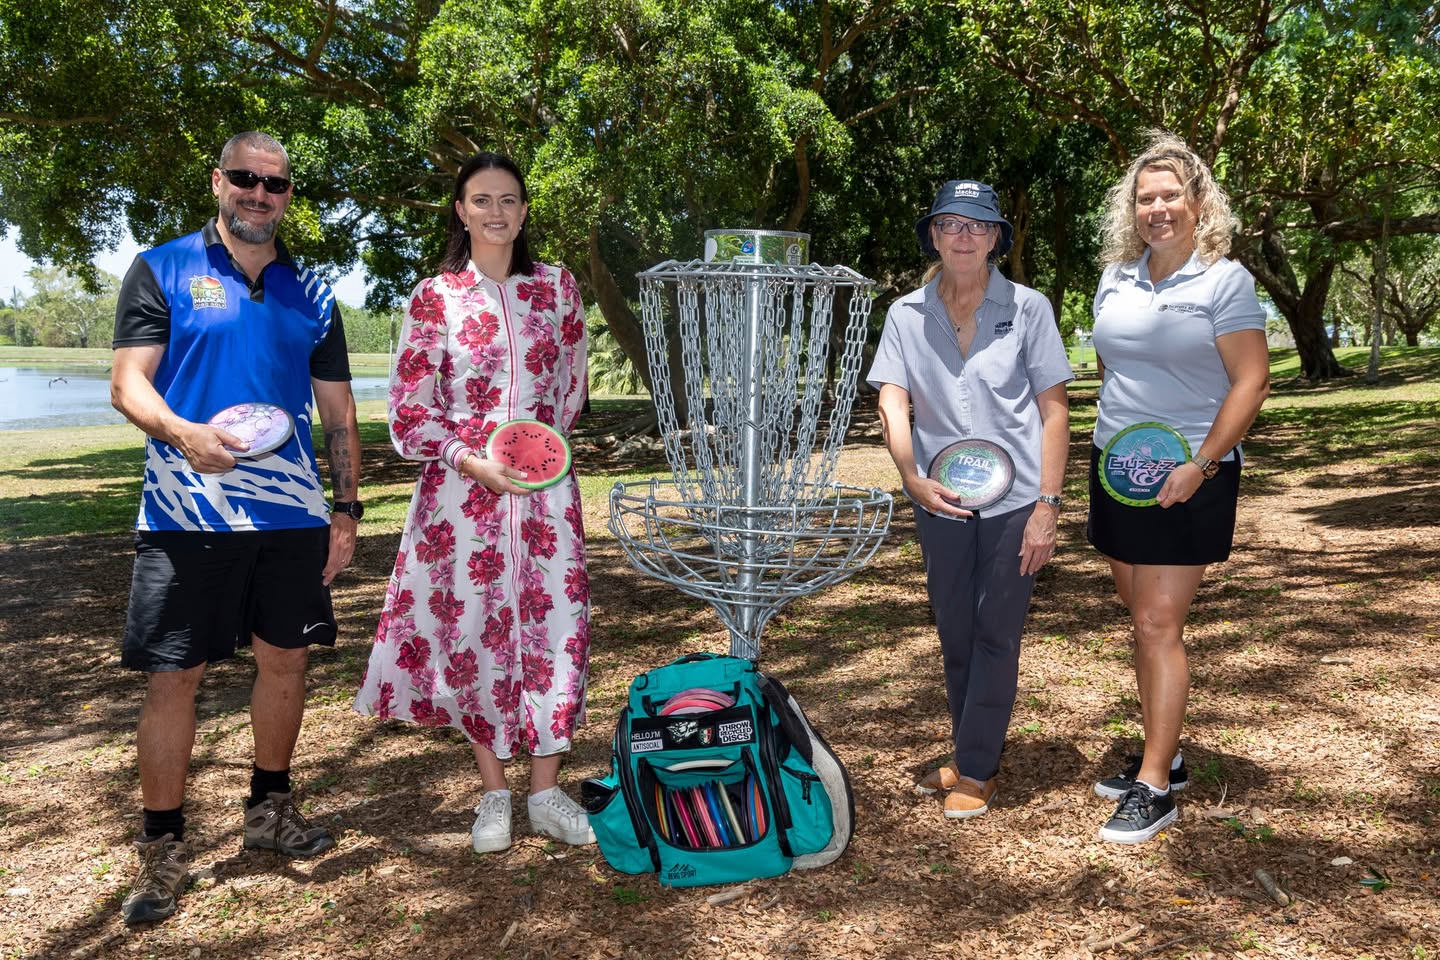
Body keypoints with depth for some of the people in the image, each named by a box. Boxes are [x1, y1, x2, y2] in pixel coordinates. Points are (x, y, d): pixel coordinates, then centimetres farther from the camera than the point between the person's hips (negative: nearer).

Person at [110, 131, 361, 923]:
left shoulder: (310, 294, 13)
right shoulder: (162, 271, 4)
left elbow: (338, 412, 14)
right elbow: (127, 385, -4)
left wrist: (347, 508, 7)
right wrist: (183, 433, -25)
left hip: (292, 513, 4)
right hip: (186, 514, -3)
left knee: (285, 658, 10)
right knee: (172, 674, 0)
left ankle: (269, 809, 29)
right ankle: (162, 847, 15)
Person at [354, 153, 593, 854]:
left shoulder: (556, 286, 7)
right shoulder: (435, 298, 0)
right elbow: (409, 411, -1)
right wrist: (474, 462, -12)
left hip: (546, 484, 2)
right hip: (463, 488, -1)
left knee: (557, 626, 1)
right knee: (474, 632, 3)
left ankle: (547, 791, 15)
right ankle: (494, 793, 20)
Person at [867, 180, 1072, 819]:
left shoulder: (1027, 308, -4)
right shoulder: (907, 314, 2)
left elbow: (1054, 411, -4)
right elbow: (894, 405, -6)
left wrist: (1048, 505, -10)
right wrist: (913, 478, -23)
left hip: (1013, 499, -3)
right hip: (941, 501, 3)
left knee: (996, 634, 3)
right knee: (954, 634, 14)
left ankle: (976, 769, 17)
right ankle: (971, 752, 32)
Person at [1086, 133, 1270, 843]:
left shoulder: (1225, 280, -8)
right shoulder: (1115, 279, 8)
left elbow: (1251, 381, -12)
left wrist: (1201, 464, -18)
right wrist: (1115, 438, 9)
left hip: (1188, 476, -6)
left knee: (1159, 625, -7)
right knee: (1141, 619, 11)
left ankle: (1155, 786, 1)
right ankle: (1164, 755, 25)